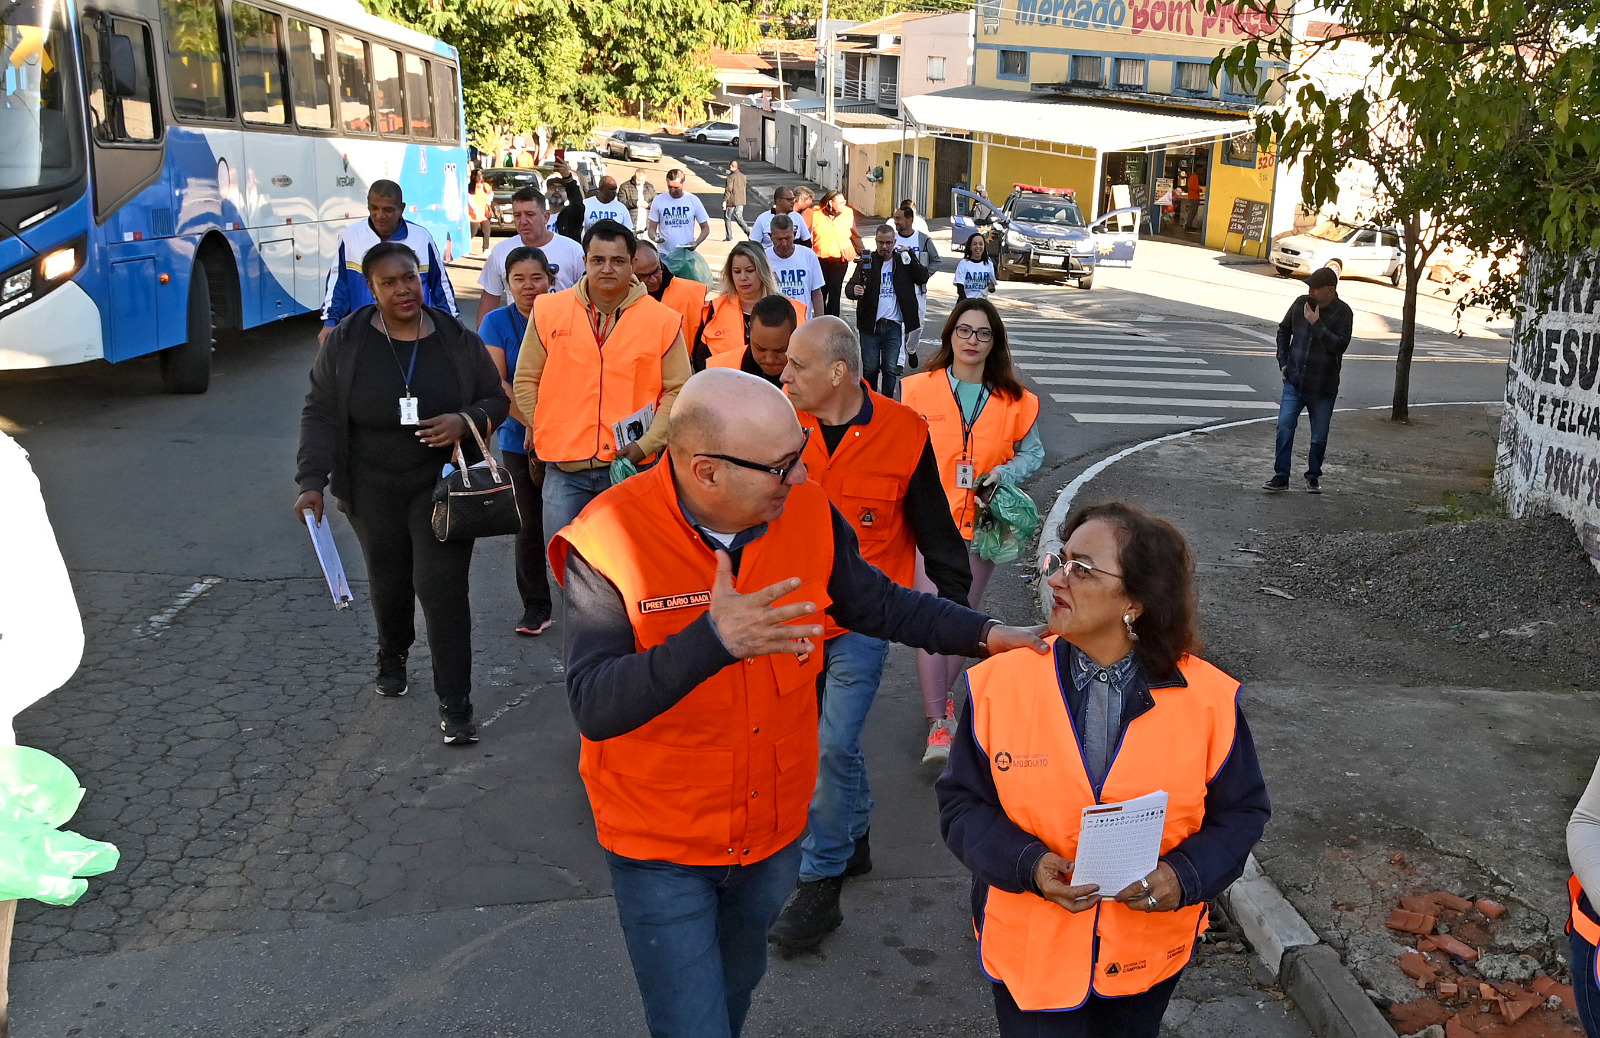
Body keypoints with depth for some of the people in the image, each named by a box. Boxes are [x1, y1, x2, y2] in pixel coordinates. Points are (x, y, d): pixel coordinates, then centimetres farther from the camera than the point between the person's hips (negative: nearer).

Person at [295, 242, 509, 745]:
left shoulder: (459, 340, -4)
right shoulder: (345, 343, -4)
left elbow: (496, 401, 4)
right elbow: (320, 415, -3)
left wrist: (466, 420, -18)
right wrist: (312, 481, -12)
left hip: (441, 486, -1)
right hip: (373, 491, 1)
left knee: (442, 585, -10)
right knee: (389, 582, 14)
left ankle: (455, 703, -4)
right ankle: (392, 658, 46)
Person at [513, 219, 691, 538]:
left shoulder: (663, 320, 0)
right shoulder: (548, 310, 3)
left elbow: (678, 391, 2)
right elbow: (525, 381, 10)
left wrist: (646, 445, -9)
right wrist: (545, 432, 1)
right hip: (563, 469, 1)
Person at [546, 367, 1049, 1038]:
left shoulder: (807, 513, -12)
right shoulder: (607, 543, -26)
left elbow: (877, 603, 4)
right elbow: (594, 706, -32)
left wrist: (984, 634, -5)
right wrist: (712, 640, -45)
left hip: (774, 828, 5)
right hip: (662, 847, -5)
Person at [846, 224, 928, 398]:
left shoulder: (903, 262, 6)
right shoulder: (866, 261, 3)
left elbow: (923, 278, -4)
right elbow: (851, 285, -3)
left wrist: (909, 256, -12)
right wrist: (854, 290, -27)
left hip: (894, 326, 0)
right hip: (870, 325, 0)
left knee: (891, 369, 1)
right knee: (870, 369, 6)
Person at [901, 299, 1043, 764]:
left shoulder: (1015, 400, 1)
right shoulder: (919, 389, -3)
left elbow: (1033, 452, 10)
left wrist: (1005, 473, -10)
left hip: (981, 525, 2)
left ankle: (941, 698, 34)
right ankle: (938, 725, -2)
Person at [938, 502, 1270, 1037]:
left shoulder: (1209, 698, -14)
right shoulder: (999, 683, -14)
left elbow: (1241, 811, -3)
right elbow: (964, 802, -7)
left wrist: (1185, 876, -21)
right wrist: (1027, 863, -24)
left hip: (1149, 952, 2)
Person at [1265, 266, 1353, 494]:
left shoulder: (1343, 312, -10)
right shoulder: (1301, 303, 1)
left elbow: (1340, 345, -22)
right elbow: (1284, 330, 16)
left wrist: (1317, 324, -23)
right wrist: (1283, 361, 8)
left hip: (1323, 389, -3)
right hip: (1294, 382, 3)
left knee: (1319, 437, 8)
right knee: (1284, 428, -6)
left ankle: (1313, 477, 24)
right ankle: (1281, 476, 0)